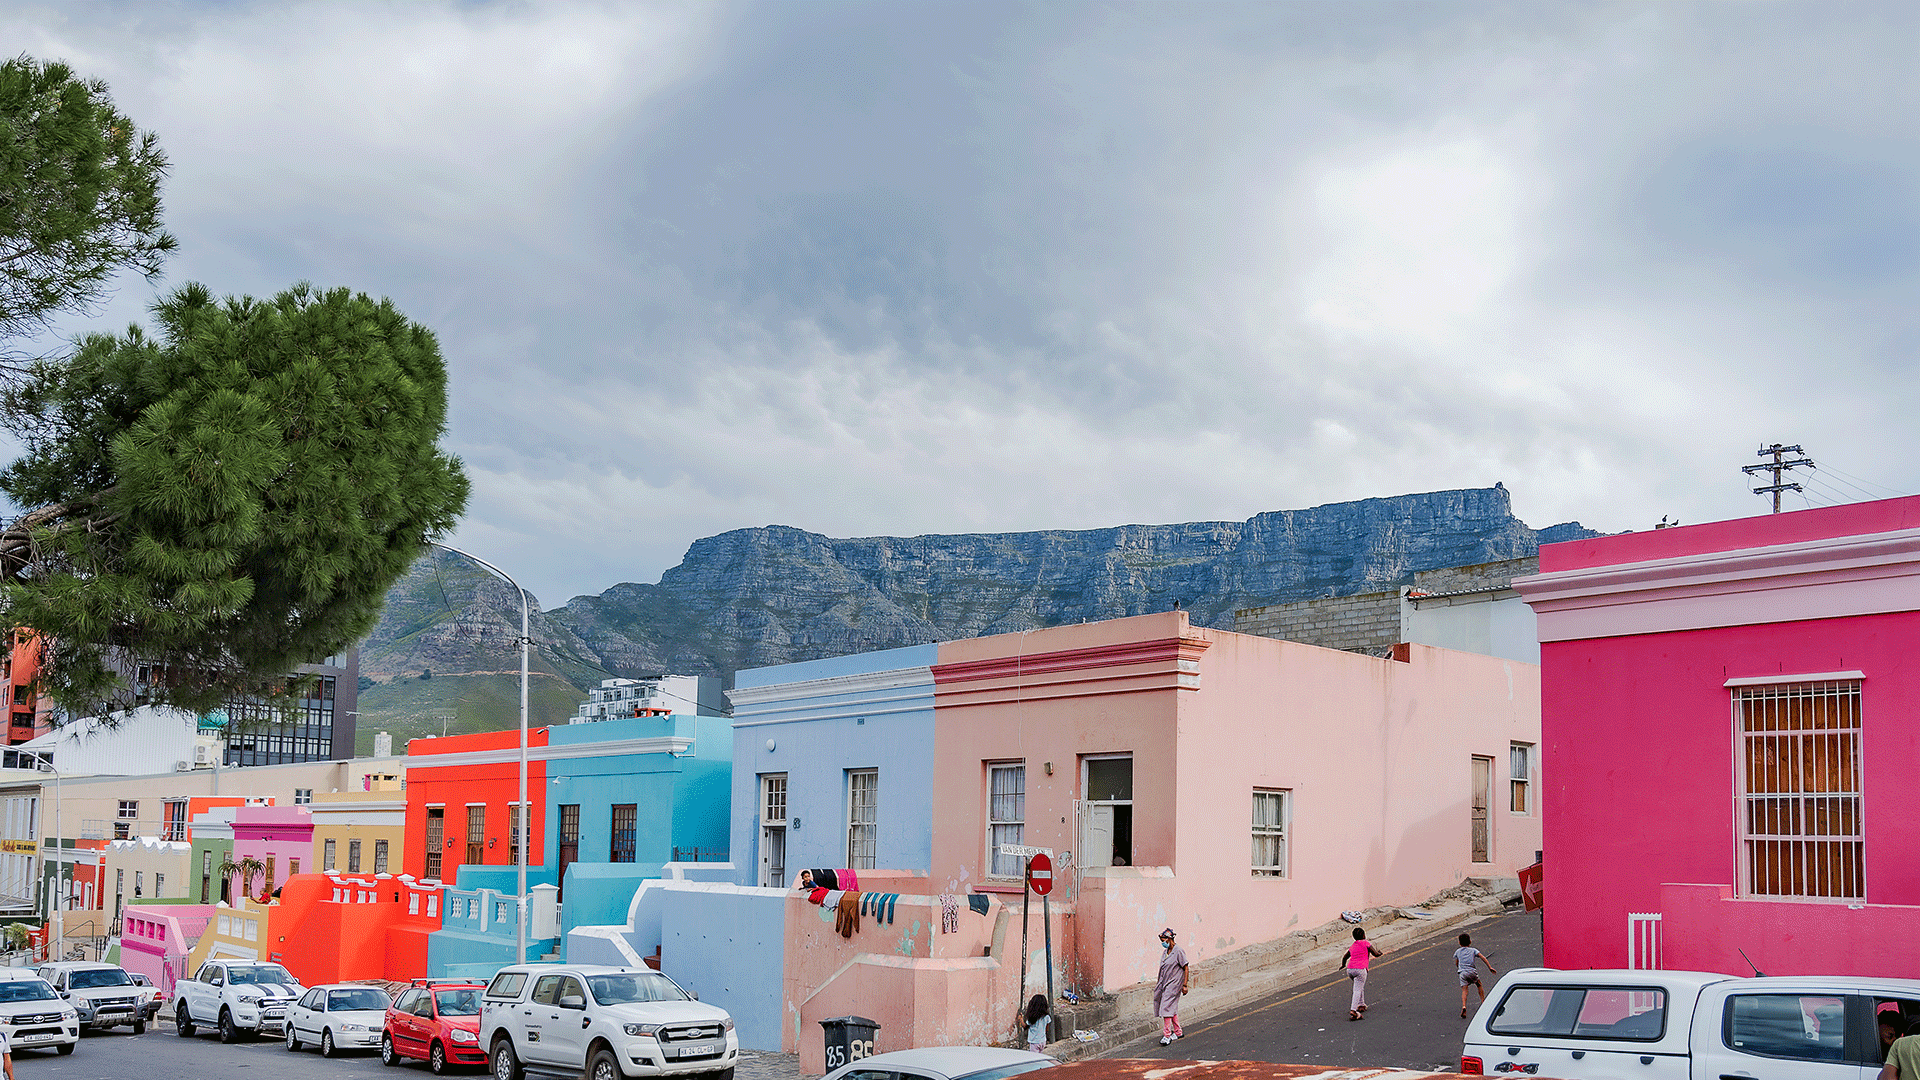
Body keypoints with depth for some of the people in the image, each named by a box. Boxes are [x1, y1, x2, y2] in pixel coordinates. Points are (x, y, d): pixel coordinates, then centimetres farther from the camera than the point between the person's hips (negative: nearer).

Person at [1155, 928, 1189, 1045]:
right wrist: (1158, 983, 21)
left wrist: (1185, 985, -12)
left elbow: (1185, 968, -10)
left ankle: (1167, 1036, -16)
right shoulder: (1165, 952, 12)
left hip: (1174, 983, -8)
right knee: (1172, 1008, 12)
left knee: (1167, 1008, -14)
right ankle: (1178, 1032, 24)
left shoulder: (1179, 952, -11)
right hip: (1164, 983, 8)